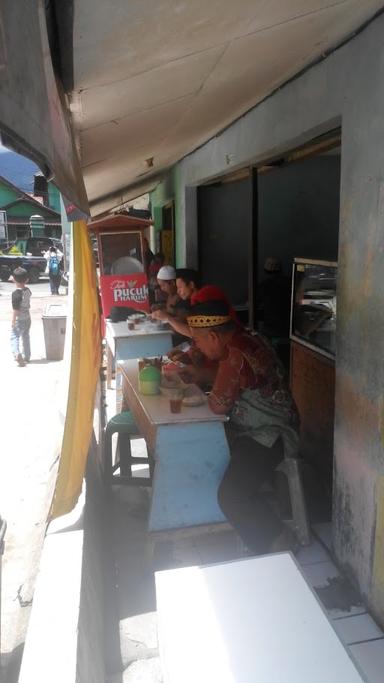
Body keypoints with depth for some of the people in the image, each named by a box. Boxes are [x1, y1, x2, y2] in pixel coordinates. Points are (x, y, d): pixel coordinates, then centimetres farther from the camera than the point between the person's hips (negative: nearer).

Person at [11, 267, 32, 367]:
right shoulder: (28, 290, -1)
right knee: (26, 337, 17)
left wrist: (13, 321, -16)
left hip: (19, 320, -7)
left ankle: (17, 353, -26)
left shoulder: (16, 293, -22)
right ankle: (27, 357, 26)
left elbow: (15, 309, -22)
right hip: (27, 318, 7)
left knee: (14, 337, -5)